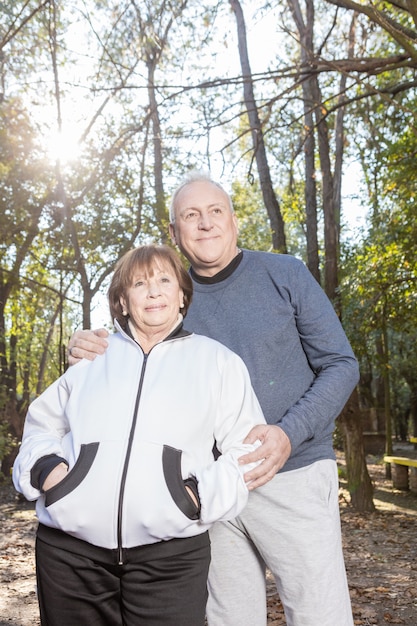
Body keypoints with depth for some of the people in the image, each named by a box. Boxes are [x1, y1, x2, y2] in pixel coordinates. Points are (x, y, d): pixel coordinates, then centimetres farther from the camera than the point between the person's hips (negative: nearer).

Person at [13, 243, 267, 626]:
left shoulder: (216, 360, 8)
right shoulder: (91, 356, 13)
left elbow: (247, 447, 4)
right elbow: (42, 425, 22)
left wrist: (206, 493, -10)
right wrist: (43, 466, 2)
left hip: (171, 555, -2)